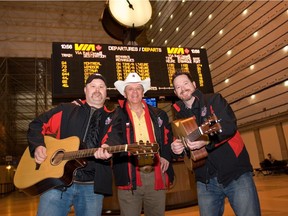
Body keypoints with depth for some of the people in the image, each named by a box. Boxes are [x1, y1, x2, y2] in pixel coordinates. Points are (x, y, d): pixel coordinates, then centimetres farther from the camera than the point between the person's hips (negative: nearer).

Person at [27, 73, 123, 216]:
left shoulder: (112, 119, 9)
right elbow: (36, 125, 13)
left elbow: (114, 139, -10)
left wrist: (106, 150, -33)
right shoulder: (67, 110, 10)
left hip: (92, 186, 1)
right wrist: (37, 146, -4)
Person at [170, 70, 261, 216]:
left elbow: (229, 126, -17)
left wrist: (207, 140, -33)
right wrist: (177, 147, -11)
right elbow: (181, 140, 13)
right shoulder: (180, 114, 11)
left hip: (235, 173, -3)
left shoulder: (214, 100, -1)